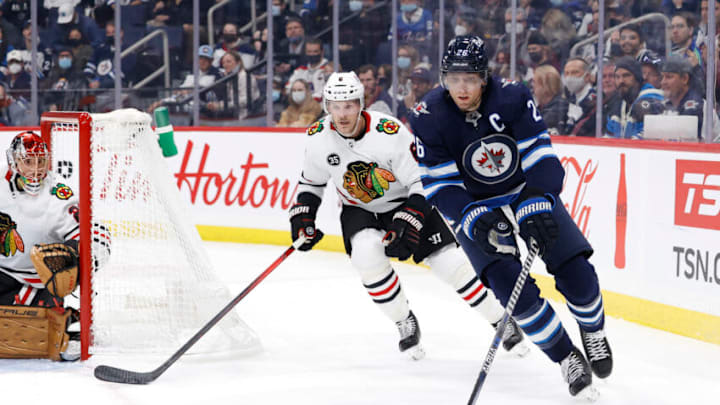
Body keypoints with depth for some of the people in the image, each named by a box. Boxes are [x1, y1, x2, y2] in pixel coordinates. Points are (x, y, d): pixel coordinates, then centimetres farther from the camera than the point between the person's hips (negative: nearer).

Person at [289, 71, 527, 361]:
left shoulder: (390, 133, -29)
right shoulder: (318, 138, -15)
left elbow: (423, 181, -23)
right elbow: (311, 181, 4)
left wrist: (406, 223, -32)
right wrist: (302, 217, -9)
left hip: (405, 202, -3)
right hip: (359, 210, 3)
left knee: (450, 262, -11)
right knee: (366, 252, -28)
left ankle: (503, 322, 7)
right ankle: (405, 323, -8)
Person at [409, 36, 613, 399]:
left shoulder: (512, 97, -20)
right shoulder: (428, 118, -18)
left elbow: (540, 157, -21)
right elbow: (439, 186, -17)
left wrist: (537, 206, -36)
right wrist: (472, 219, -34)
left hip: (527, 192, 1)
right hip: (473, 206, -1)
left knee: (577, 274, -8)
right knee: (513, 288, -20)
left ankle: (592, 329, 26)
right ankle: (567, 359, -2)